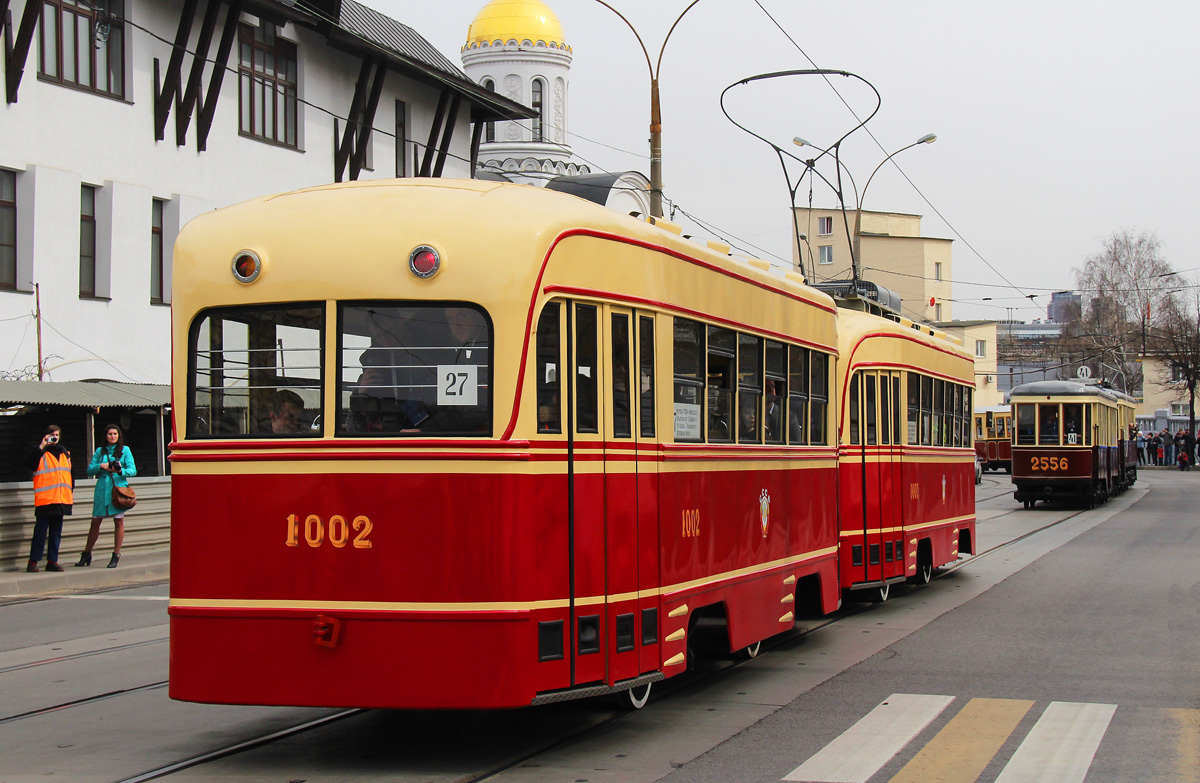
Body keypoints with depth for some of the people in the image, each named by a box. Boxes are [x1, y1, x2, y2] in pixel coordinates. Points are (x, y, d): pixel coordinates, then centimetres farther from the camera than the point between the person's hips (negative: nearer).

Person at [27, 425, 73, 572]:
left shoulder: (65, 453, 17)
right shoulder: (41, 452, 0)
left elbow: (70, 474, 24)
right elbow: (32, 465, -20)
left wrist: (71, 492, 19)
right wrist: (41, 447, -21)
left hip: (61, 499, 6)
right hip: (44, 499, -6)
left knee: (56, 532, 8)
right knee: (40, 531, -7)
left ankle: (52, 561, 13)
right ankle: (33, 562, -4)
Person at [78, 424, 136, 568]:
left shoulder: (125, 450, 7)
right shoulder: (100, 451, 14)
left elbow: (133, 470, -2)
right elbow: (90, 470, 10)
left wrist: (120, 471, -20)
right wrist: (101, 466, -9)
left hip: (119, 488, -2)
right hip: (102, 489, 2)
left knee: (119, 521, -2)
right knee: (95, 522, 4)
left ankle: (116, 555, 6)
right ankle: (86, 555, 14)